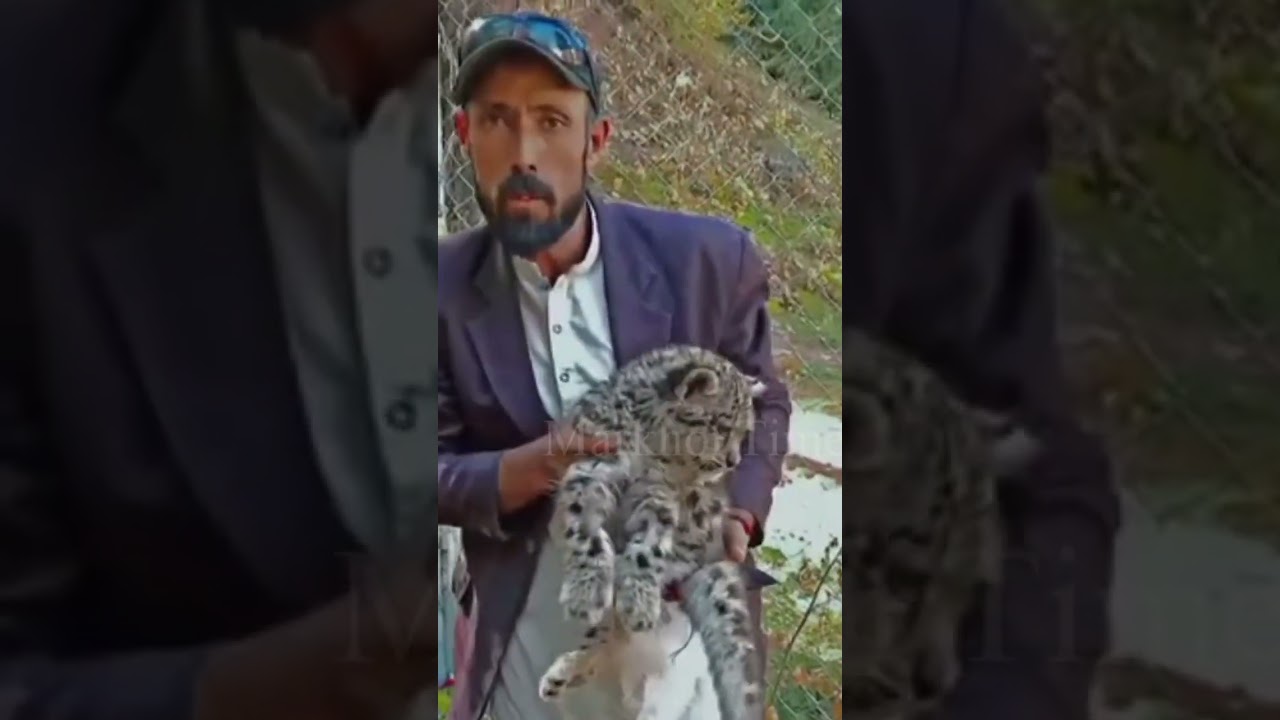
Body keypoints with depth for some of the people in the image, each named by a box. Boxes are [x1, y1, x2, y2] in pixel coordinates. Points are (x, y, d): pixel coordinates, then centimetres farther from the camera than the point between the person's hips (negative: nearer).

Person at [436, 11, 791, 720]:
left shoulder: (707, 258, -9)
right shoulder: (444, 289, -9)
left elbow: (762, 403, 6)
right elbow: (431, 470, -6)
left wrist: (736, 515, -12)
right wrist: (536, 466, -25)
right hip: (526, 640, 0)